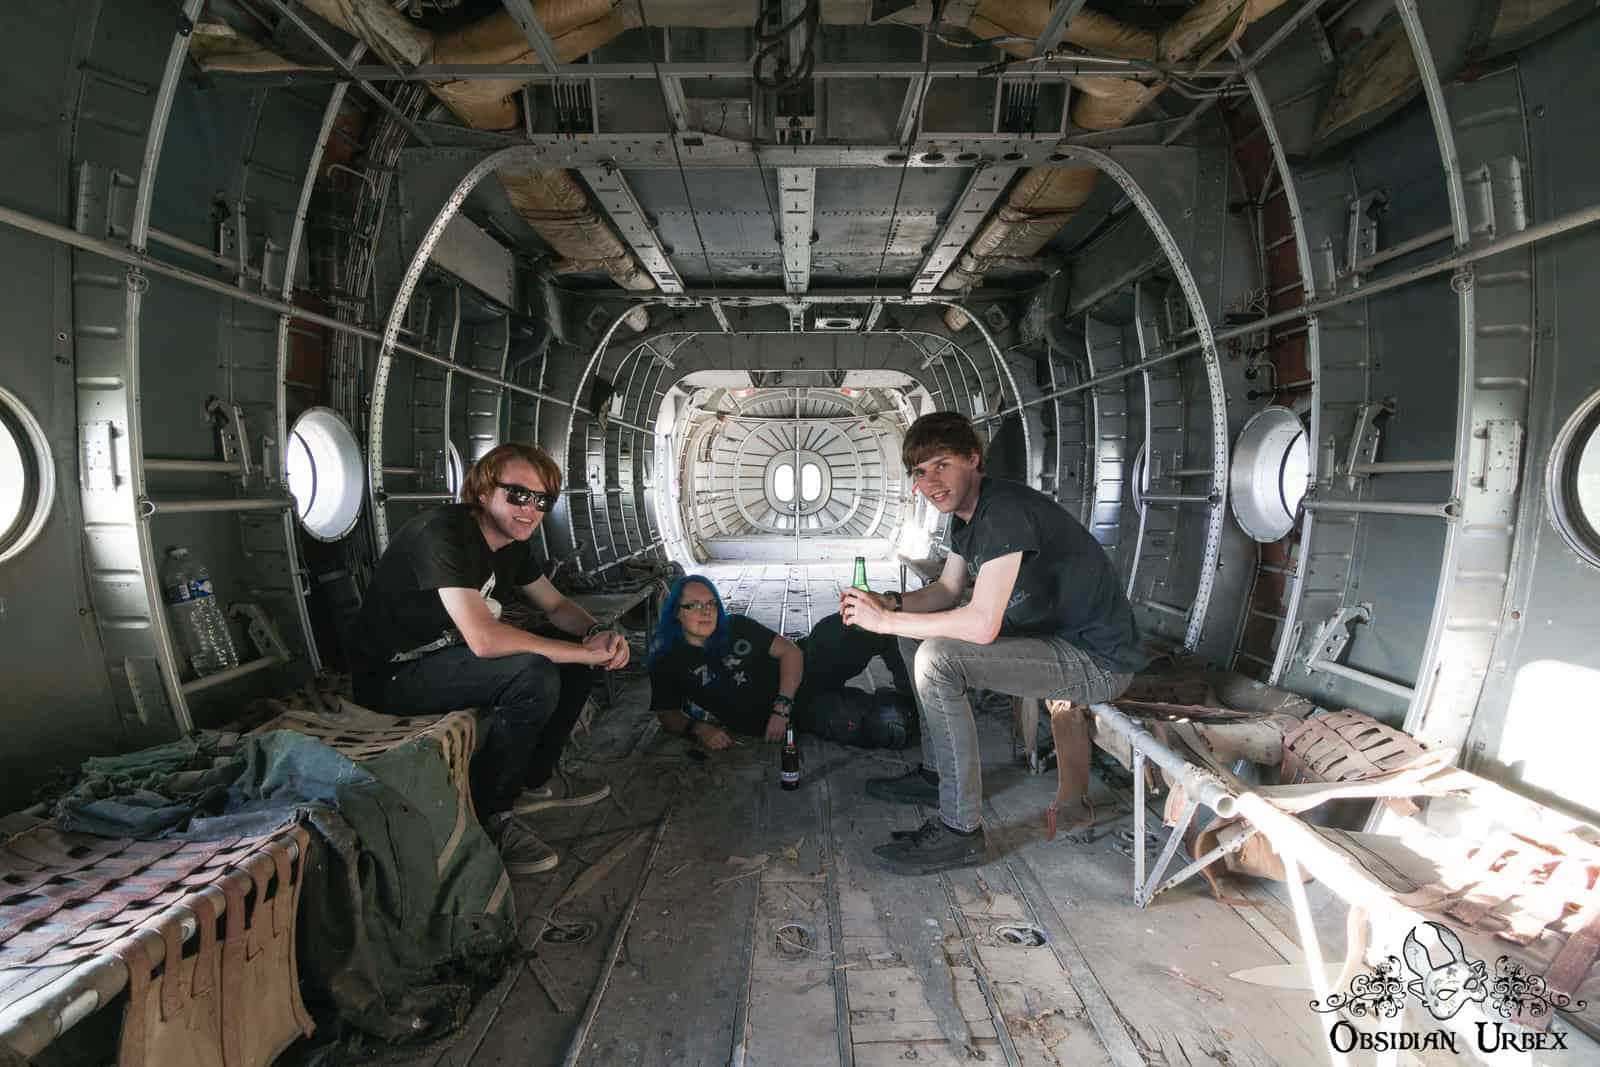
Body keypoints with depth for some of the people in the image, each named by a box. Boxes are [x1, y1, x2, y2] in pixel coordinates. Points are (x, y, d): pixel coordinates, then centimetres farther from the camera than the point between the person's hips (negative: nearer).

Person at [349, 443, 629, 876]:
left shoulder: (512, 540, 1)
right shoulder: (444, 532, -27)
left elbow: (556, 605, 11)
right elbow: (484, 639, -37)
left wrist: (599, 634, -12)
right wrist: (586, 652, -29)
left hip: (449, 656, 9)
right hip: (392, 675, -9)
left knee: (579, 646, 3)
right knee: (534, 675, -31)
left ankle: (535, 779, 16)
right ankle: (489, 816, -11)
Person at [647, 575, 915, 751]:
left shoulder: (736, 626, 4)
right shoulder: (669, 662, -1)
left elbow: (790, 651, -2)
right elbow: (668, 715, 1)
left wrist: (781, 707, -15)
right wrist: (698, 729, -22)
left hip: (799, 675, 4)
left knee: (833, 630, -24)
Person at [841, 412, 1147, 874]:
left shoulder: (1005, 511, -25)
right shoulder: (967, 511, 6)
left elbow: (982, 624, -32)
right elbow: (947, 591, 15)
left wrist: (886, 621, -22)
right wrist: (890, 604, -5)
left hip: (1096, 659, -10)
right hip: (1049, 635, 10)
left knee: (936, 659, -26)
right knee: (917, 633, 13)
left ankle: (960, 830, -13)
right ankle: (936, 773, 23)